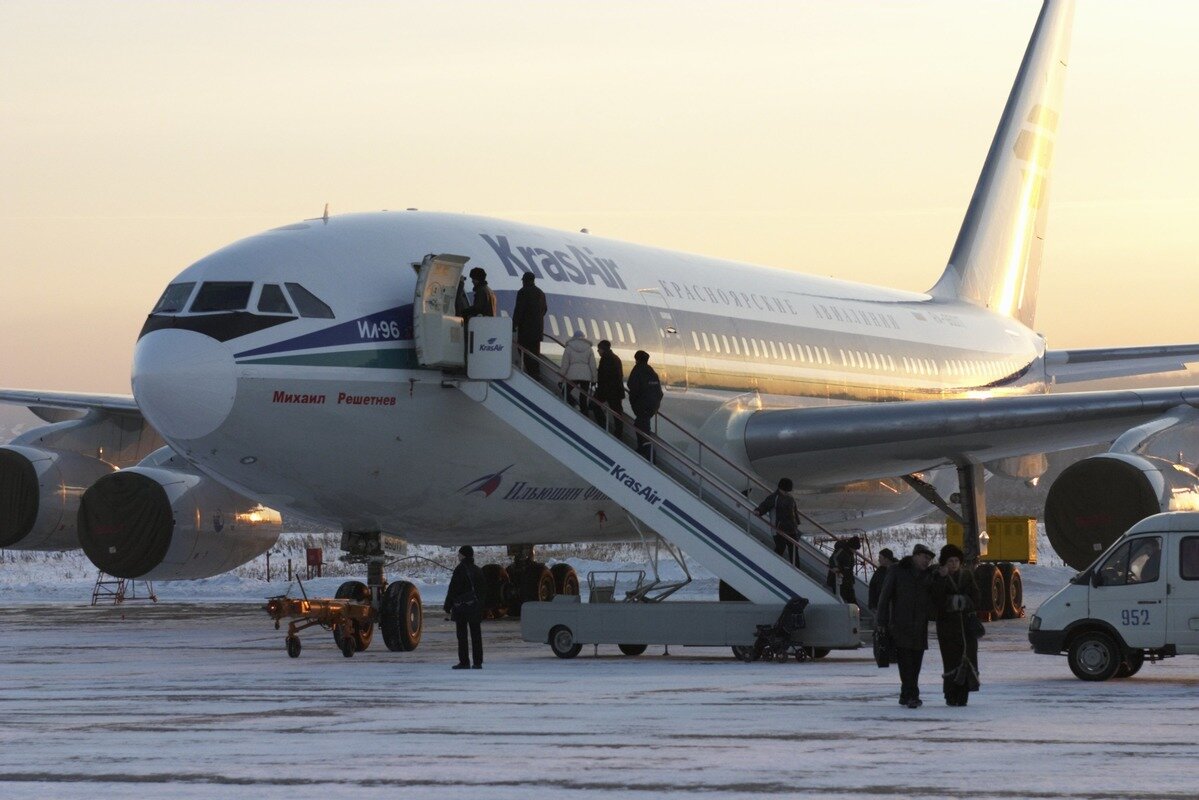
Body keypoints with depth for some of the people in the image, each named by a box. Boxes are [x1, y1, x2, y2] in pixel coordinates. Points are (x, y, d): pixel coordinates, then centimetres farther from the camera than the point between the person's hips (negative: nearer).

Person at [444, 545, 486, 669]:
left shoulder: (460, 569, -11)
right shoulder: (478, 571, 8)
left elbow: (453, 589, -11)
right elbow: (482, 590, 14)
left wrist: (448, 607, -5)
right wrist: (481, 609, 20)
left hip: (460, 606, -6)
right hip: (475, 606, 6)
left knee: (462, 635, -2)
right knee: (476, 635, 7)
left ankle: (464, 662, -4)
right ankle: (478, 662, 6)